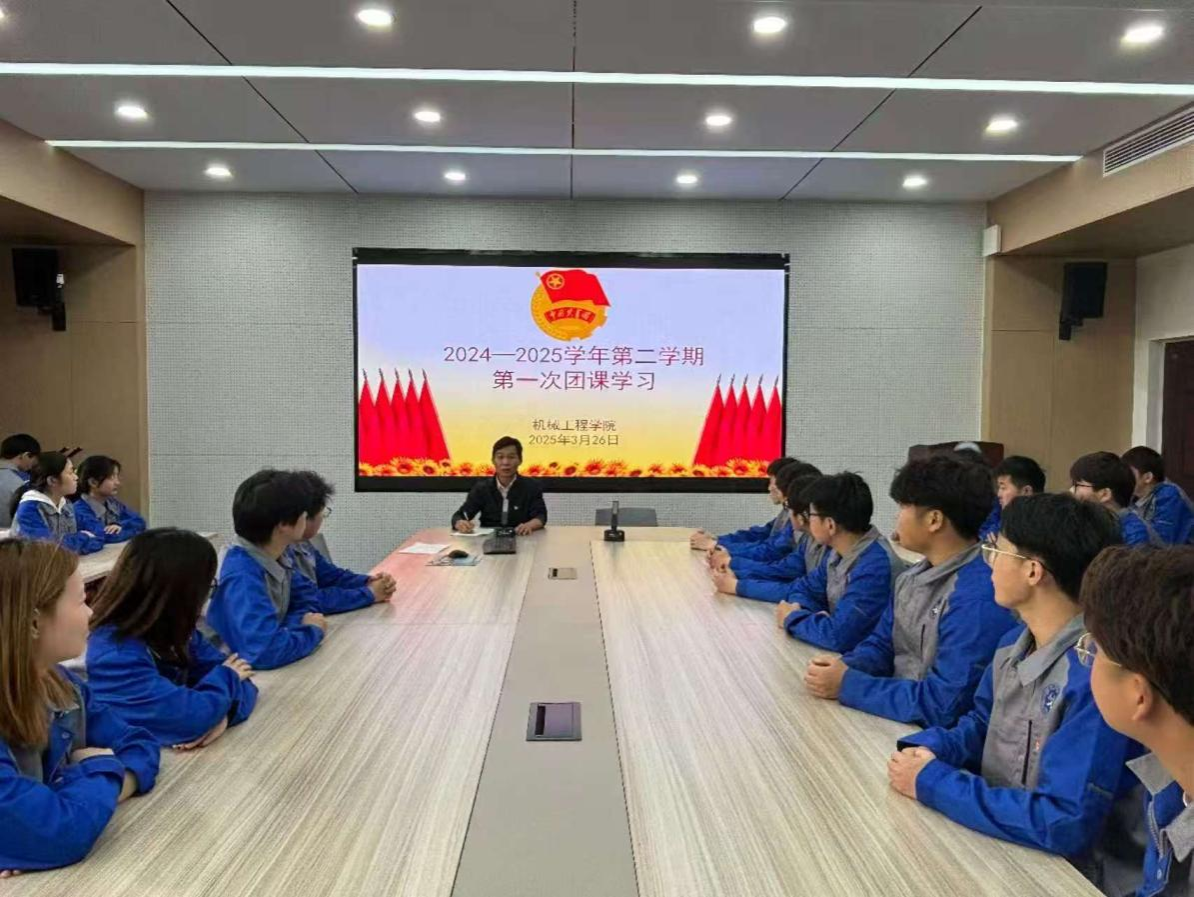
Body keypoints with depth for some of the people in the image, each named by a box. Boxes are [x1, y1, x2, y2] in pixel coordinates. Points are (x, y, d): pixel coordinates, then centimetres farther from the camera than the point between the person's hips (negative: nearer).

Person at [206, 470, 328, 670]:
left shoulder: (278, 555, -4)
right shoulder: (242, 577, -25)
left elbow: (307, 599, 9)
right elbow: (265, 649, -35)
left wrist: (301, 623, -12)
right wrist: (312, 630, -19)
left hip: (270, 672, 6)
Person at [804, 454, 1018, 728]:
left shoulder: (977, 599, -23)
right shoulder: (913, 576, 7)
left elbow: (943, 705, -26)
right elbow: (881, 644, 13)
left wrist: (848, 685, -19)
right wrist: (844, 667, -8)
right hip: (896, 720, 7)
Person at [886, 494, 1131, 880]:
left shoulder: (1096, 678, -26)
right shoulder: (1015, 641, 0)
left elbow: (1066, 822, -28)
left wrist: (932, 783, -21)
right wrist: (925, 748, -8)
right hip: (990, 836, 6)